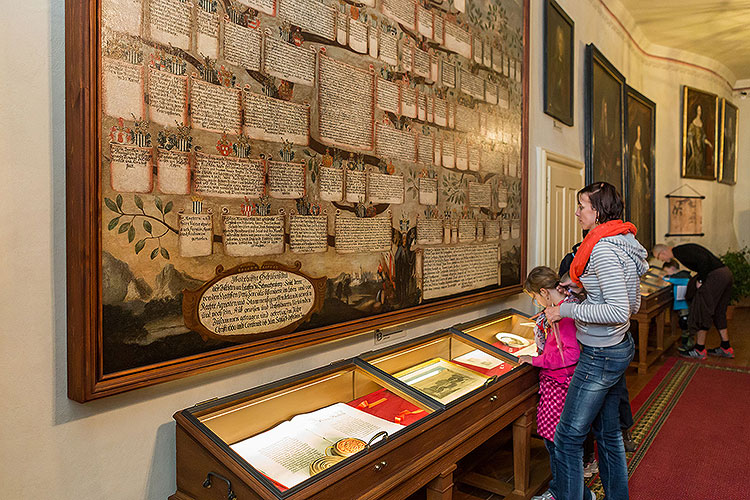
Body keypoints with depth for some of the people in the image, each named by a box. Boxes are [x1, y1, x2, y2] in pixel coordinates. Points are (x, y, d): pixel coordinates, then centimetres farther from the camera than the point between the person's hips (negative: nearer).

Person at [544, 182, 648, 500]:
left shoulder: (603, 249, -22)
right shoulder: (624, 241, 8)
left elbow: (619, 312, -27)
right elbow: (633, 305, 14)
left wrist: (567, 310, -21)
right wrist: (584, 288, 12)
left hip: (601, 355, -10)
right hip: (620, 347, 10)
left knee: (568, 437, 1)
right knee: (608, 432, 22)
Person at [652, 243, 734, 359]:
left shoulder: (680, 251, -12)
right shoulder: (683, 250, 18)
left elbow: (703, 260, -22)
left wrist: (700, 281, -13)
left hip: (716, 275, -10)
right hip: (726, 272, 10)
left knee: (702, 310, -2)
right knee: (718, 312, 18)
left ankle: (700, 350, 6)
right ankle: (726, 348, 25)